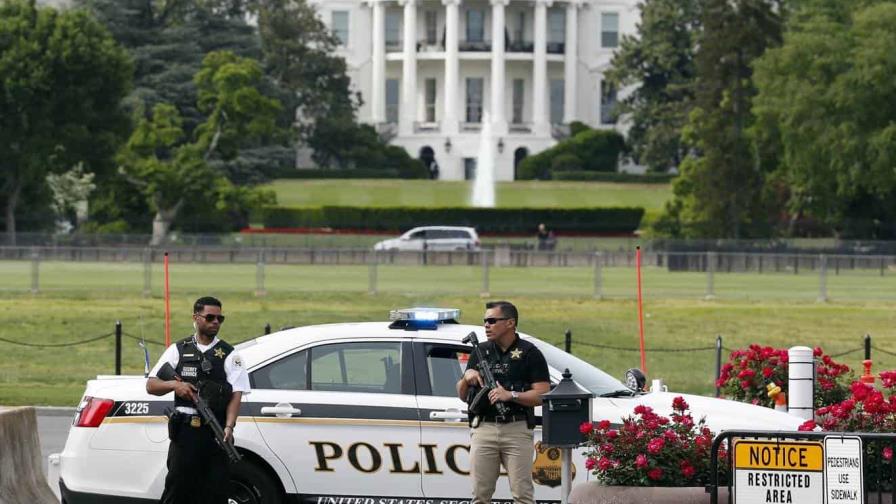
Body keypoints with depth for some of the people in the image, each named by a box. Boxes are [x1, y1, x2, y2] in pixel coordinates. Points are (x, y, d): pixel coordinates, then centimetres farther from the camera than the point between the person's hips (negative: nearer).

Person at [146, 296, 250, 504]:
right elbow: (151, 385, 11)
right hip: (185, 432, 0)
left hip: (216, 433, 0)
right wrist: (174, 384, -10)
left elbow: (236, 395, -2)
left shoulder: (229, 355, 8)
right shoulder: (178, 350, 12)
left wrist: (229, 427, -17)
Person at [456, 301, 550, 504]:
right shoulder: (480, 352, 15)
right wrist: (467, 378, -3)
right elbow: (463, 395, 18)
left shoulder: (529, 353, 1)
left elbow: (543, 395, -6)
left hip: (517, 430, -4)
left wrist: (511, 395, -18)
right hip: (483, 429, 4)